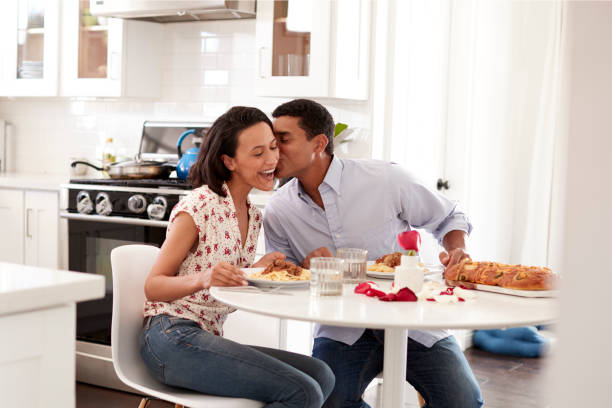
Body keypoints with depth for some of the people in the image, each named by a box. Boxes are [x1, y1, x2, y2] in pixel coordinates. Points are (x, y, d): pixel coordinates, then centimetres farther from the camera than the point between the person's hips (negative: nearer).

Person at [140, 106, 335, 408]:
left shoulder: (253, 216, 15)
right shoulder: (199, 206, -9)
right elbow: (152, 287, -8)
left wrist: (258, 269, -1)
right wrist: (203, 279, -26)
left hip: (208, 338, 8)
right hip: (172, 337, -8)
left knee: (321, 375, -6)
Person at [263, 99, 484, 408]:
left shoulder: (384, 179, -9)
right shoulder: (278, 212, -3)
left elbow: (448, 218, 6)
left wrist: (457, 251, -15)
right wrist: (305, 269, -14)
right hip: (341, 330, 1)